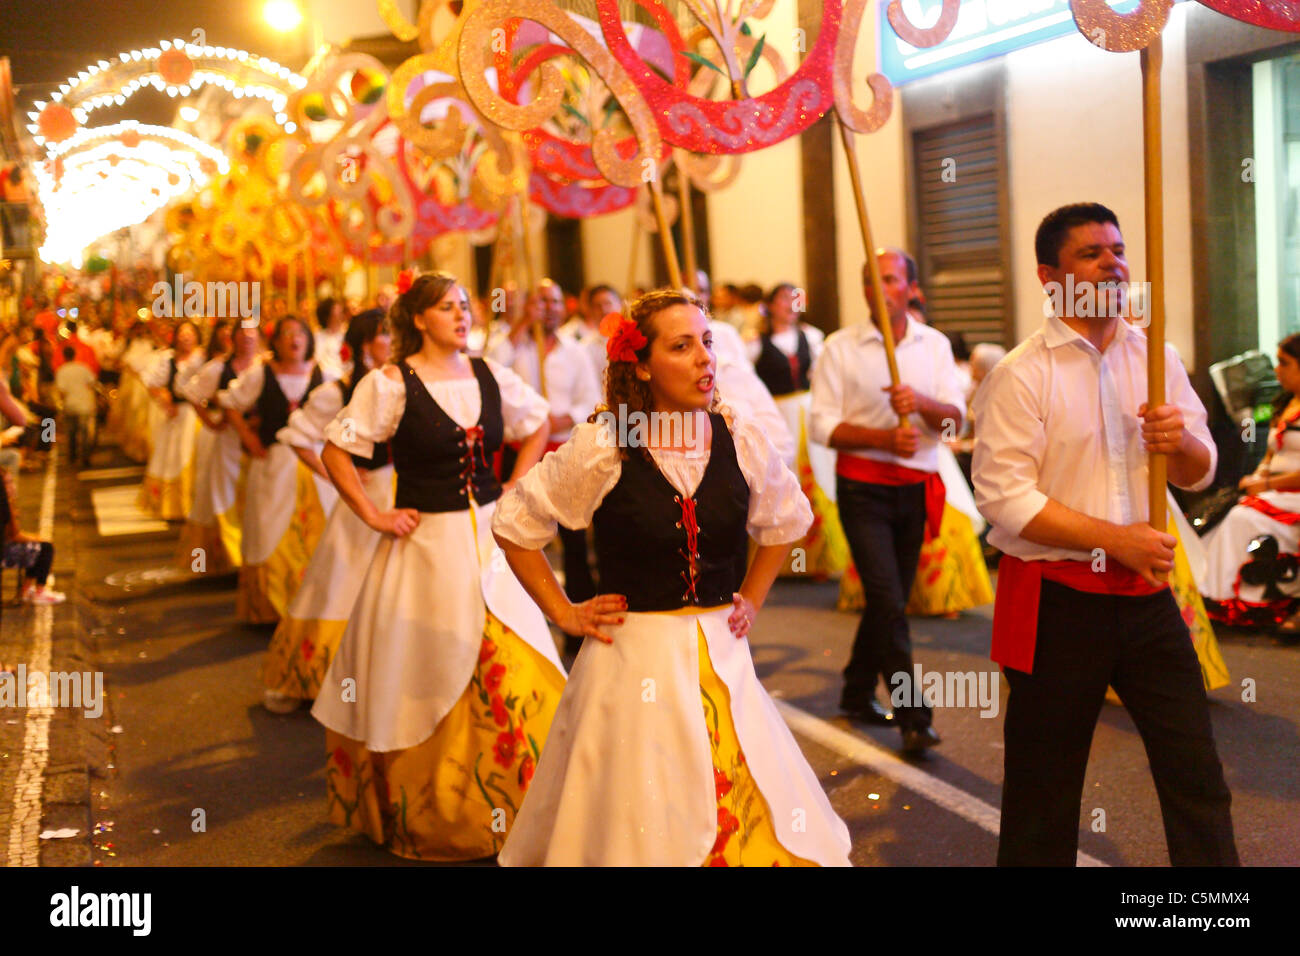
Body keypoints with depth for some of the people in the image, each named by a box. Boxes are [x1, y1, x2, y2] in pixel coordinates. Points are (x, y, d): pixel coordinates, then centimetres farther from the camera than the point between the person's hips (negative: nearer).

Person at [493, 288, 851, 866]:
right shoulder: (601, 448, -10)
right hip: (633, 660, -3)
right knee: (641, 827, 5)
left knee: (751, 819, 4)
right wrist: (563, 613, 1)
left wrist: (751, 597, 12)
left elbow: (786, 521, 20)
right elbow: (513, 524, 2)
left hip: (722, 659, 3)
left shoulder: (741, 444, -1)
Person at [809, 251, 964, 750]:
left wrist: (920, 402, -23)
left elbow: (954, 418, -2)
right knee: (888, 600, -11)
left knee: (891, 598, 12)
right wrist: (885, 438, -21)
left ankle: (857, 694, 29)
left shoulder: (934, 344, 7)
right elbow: (823, 426, -9)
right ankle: (913, 716, -6)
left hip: (916, 486, 4)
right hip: (863, 485, -4)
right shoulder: (840, 347, -3)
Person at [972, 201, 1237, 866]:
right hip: (1056, 602, -5)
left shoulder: (1156, 357, 8)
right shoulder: (1020, 375, -9)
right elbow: (1005, 497, -17)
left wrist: (1181, 444, -13)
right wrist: (1117, 539, -19)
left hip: (1146, 593, 5)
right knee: (1044, 787, 7)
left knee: (1196, 773, 9)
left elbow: (1200, 474, 11)